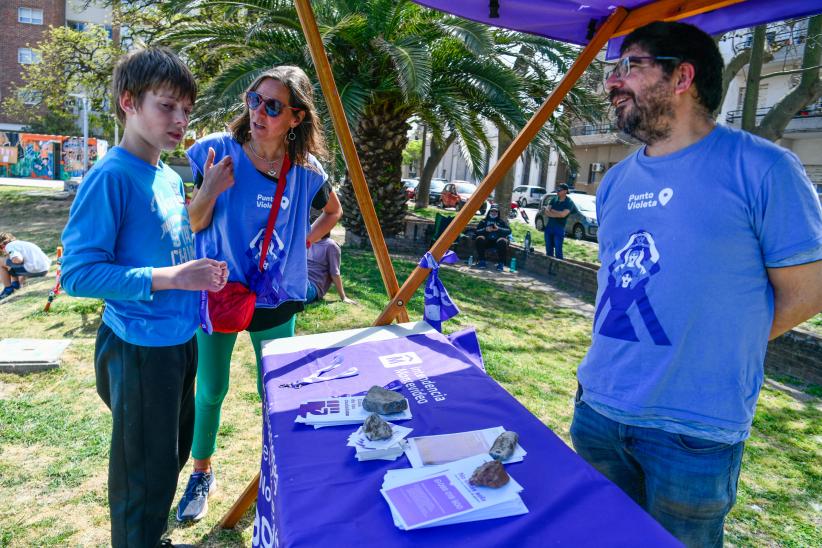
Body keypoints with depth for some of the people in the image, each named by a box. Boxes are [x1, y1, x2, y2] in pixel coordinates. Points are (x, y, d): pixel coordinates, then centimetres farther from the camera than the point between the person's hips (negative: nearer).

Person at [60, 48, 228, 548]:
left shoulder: (171, 178, 8)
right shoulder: (111, 175, -16)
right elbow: (77, 273, -20)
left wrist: (203, 274, 4)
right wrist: (167, 278, -26)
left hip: (182, 338, 9)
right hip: (141, 348, -8)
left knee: (174, 454, 24)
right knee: (146, 473, 8)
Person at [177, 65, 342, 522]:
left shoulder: (305, 170, -5)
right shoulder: (218, 150, -11)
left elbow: (333, 211, 16)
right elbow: (194, 224, -7)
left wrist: (303, 242, 4)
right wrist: (209, 190, -25)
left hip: (275, 300, 1)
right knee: (210, 390, 12)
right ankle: (202, 475, 36)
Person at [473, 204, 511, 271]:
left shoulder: (501, 222, 17)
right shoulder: (484, 221, 16)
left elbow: (509, 231, 1)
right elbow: (476, 232, 5)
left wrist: (499, 229, -15)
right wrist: (485, 229, -13)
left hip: (497, 241, -1)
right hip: (486, 241, 1)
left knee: (502, 241, -34)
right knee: (479, 239, -30)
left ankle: (501, 263, -27)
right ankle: (481, 261, -20)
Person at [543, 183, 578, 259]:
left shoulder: (569, 202, -6)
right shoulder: (554, 199, 8)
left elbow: (563, 214, -19)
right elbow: (546, 212, 0)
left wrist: (552, 210, -7)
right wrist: (558, 214, -13)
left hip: (559, 228, -5)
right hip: (549, 226, 5)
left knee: (558, 251, -6)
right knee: (548, 250, 11)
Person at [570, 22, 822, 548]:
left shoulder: (760, 168, -11)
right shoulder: (616, 182, 8)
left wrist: (718, 350, -3)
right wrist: (625, 355, 8)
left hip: (694, 431, -5)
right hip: (597, 407, 6)